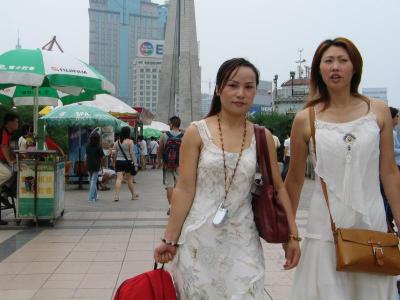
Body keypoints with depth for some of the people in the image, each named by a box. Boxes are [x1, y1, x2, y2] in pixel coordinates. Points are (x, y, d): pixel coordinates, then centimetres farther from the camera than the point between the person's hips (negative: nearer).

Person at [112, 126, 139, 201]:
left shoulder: (117, 142, 6)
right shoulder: (130, 141, -6)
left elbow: (115, 153, 6)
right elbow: (131, 153, -9)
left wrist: (114, 163, 14)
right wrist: (134, 162, -5)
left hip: (118, 162, 3)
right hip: (127, 161, -3)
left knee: (119, 178, -3)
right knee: (129, 179, 9)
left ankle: (116, 195, -15)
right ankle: (133, 195, 23)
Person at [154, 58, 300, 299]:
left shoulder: (263, 137, 3)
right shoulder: (197, 133, -5)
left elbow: (278, 188, 7)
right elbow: (184, 190, -5)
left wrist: (292, 235, 5)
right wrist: (170, 240, -4)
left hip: (242, 242, 2)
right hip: (199, 240, -1)